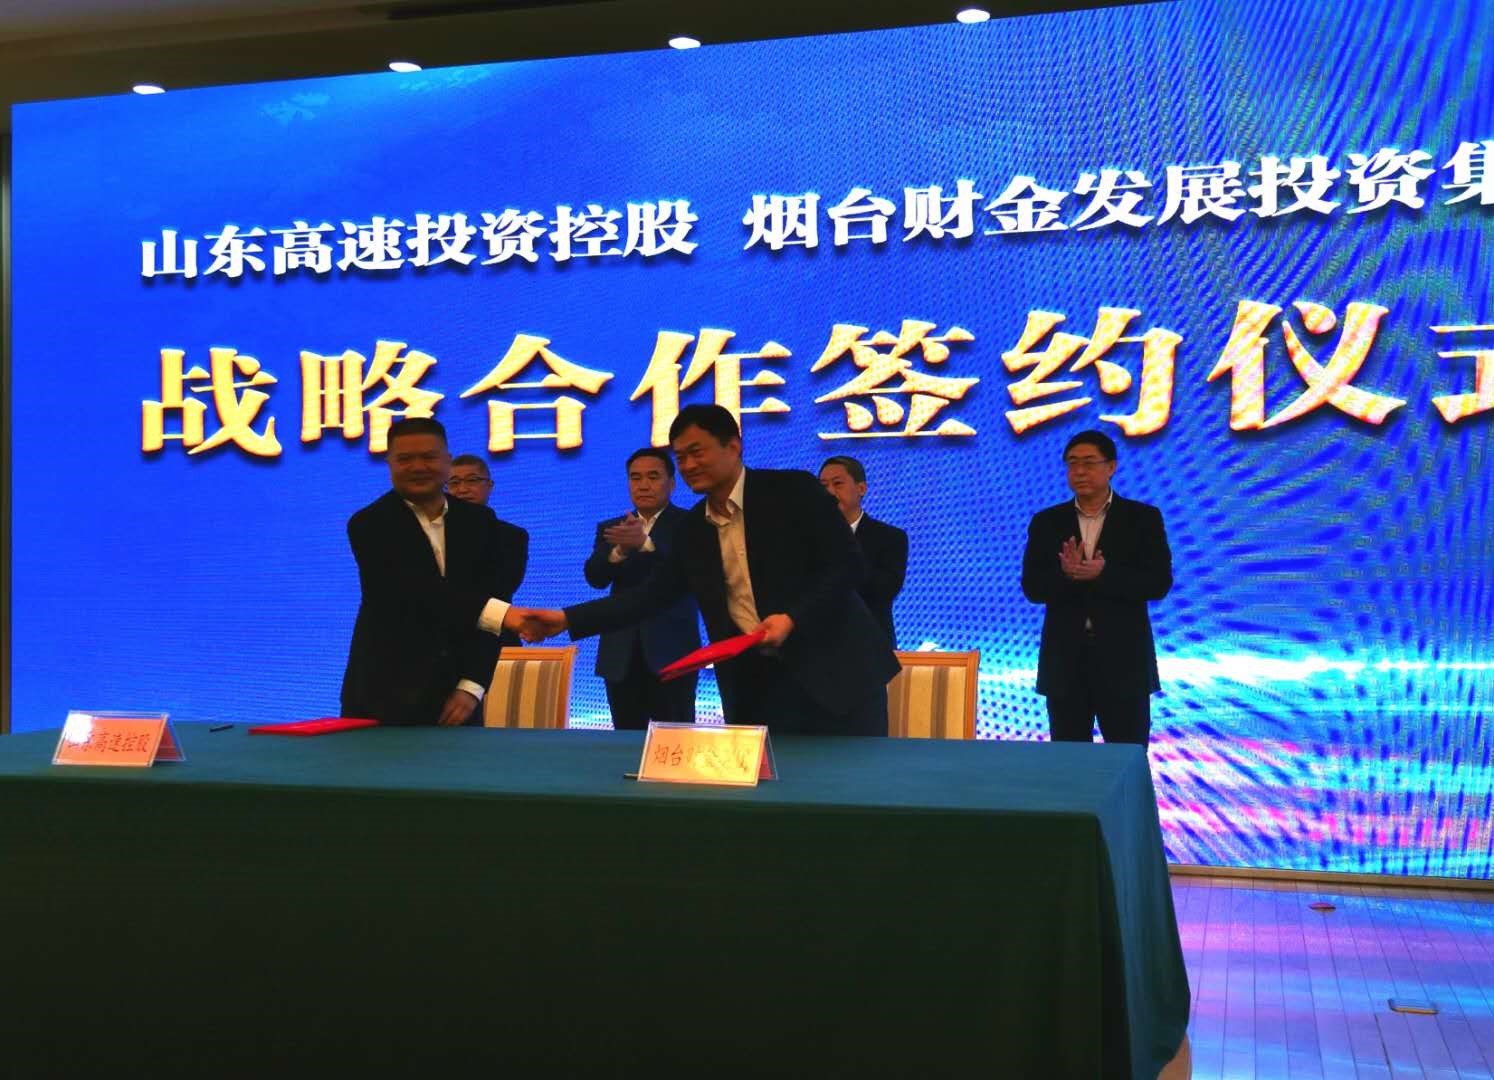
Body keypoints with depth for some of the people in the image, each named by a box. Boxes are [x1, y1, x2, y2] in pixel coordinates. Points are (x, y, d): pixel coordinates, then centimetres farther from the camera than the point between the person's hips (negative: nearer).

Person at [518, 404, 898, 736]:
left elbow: (848, 566, -9)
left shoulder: (794, 491, -6)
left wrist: (792, 618, -22)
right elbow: (652, 593, 10)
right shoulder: (693, 528, 11)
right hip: (755, 684, 5)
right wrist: (567, 619, 1)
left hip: (833, 670, -4)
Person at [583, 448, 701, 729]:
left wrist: (644, 543, -31)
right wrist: (620, 550, -22)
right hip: (621, 654, 4)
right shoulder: (610, 528, 15)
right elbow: (595, 578, -1)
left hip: (671, 651, -4)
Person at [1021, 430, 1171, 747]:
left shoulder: (1143, 518, 2)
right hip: (1065, 659, 2)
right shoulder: (1046, 522, 7)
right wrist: (1065, 574, -21)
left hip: (1123, 659, -2)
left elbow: (1158, 583, -8)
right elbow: (1032, 587, 0)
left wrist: (1102, 574, -21)